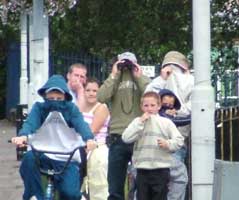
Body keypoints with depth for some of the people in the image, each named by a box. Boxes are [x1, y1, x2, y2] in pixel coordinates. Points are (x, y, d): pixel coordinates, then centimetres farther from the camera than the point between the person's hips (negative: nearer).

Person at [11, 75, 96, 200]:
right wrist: (23, 136, -42)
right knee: (29, 158, -33)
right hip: (43, 153, 1)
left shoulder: (71, 109, 1)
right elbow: (30, 123, -18)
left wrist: (89, 139, -41)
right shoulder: (39, 108, 1)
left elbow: (81, 124, -17)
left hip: (66, 157, 0)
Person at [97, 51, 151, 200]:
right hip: (118, 138, 1)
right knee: (115, 188, 4)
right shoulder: (114, 81, 12)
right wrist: (114, 76, -3)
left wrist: (139, 77, -5)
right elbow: (101, 97, -6)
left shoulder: (143, 80, 11)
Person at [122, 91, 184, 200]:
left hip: (161, 169, -2)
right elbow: (126, 138, -6)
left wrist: (168, 144, -19)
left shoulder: (166, 122, 3)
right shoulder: (137, 121, 8)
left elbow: (179, 140, 1)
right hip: (142, 169, 2)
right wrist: (140, 122, -8)